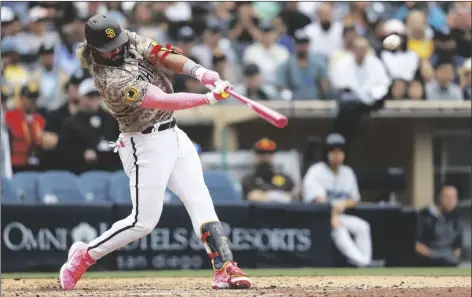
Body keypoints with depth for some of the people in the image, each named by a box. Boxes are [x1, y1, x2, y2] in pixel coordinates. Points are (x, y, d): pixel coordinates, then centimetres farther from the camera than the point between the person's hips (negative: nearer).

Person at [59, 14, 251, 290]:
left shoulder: (130, 39, 0)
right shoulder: (112, 80, -24)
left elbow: (166, 56, -4)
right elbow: (164, 101, -28)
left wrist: (199, 71, -22)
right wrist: (210, 98, -31)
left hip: (173, 135, 8)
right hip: (147, 144, -8)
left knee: (201, 202, -4)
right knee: (144, 221, -5)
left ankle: (225, 269, -10)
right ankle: (84, 256, 13)